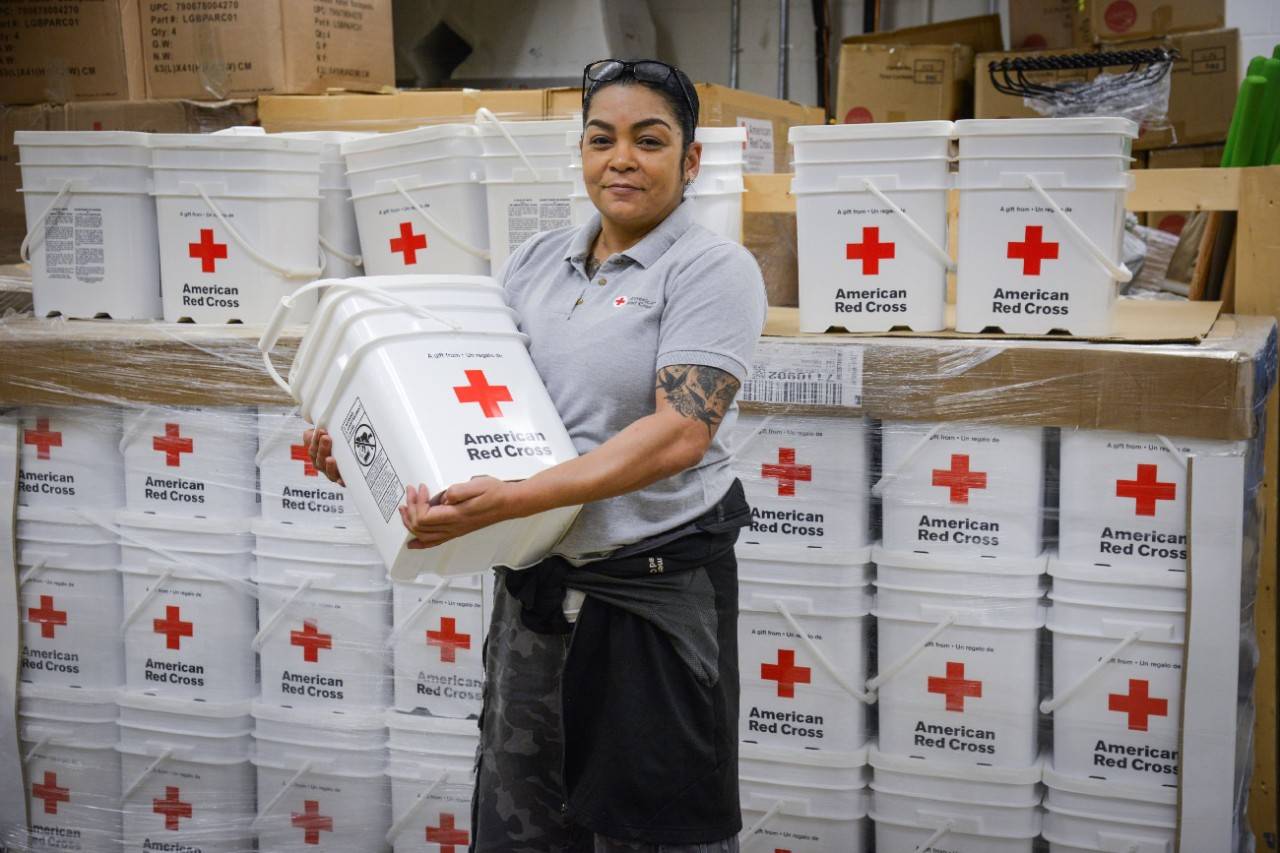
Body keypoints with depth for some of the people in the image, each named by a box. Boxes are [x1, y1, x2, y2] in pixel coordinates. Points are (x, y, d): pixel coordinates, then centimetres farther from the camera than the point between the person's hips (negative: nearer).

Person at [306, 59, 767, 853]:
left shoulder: (714, 269, -10)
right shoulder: (537, 260, 9)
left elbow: (680, 433, -21)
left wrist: (509, 501, -28)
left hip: (654, 594, -5)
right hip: (534, 582, 6)